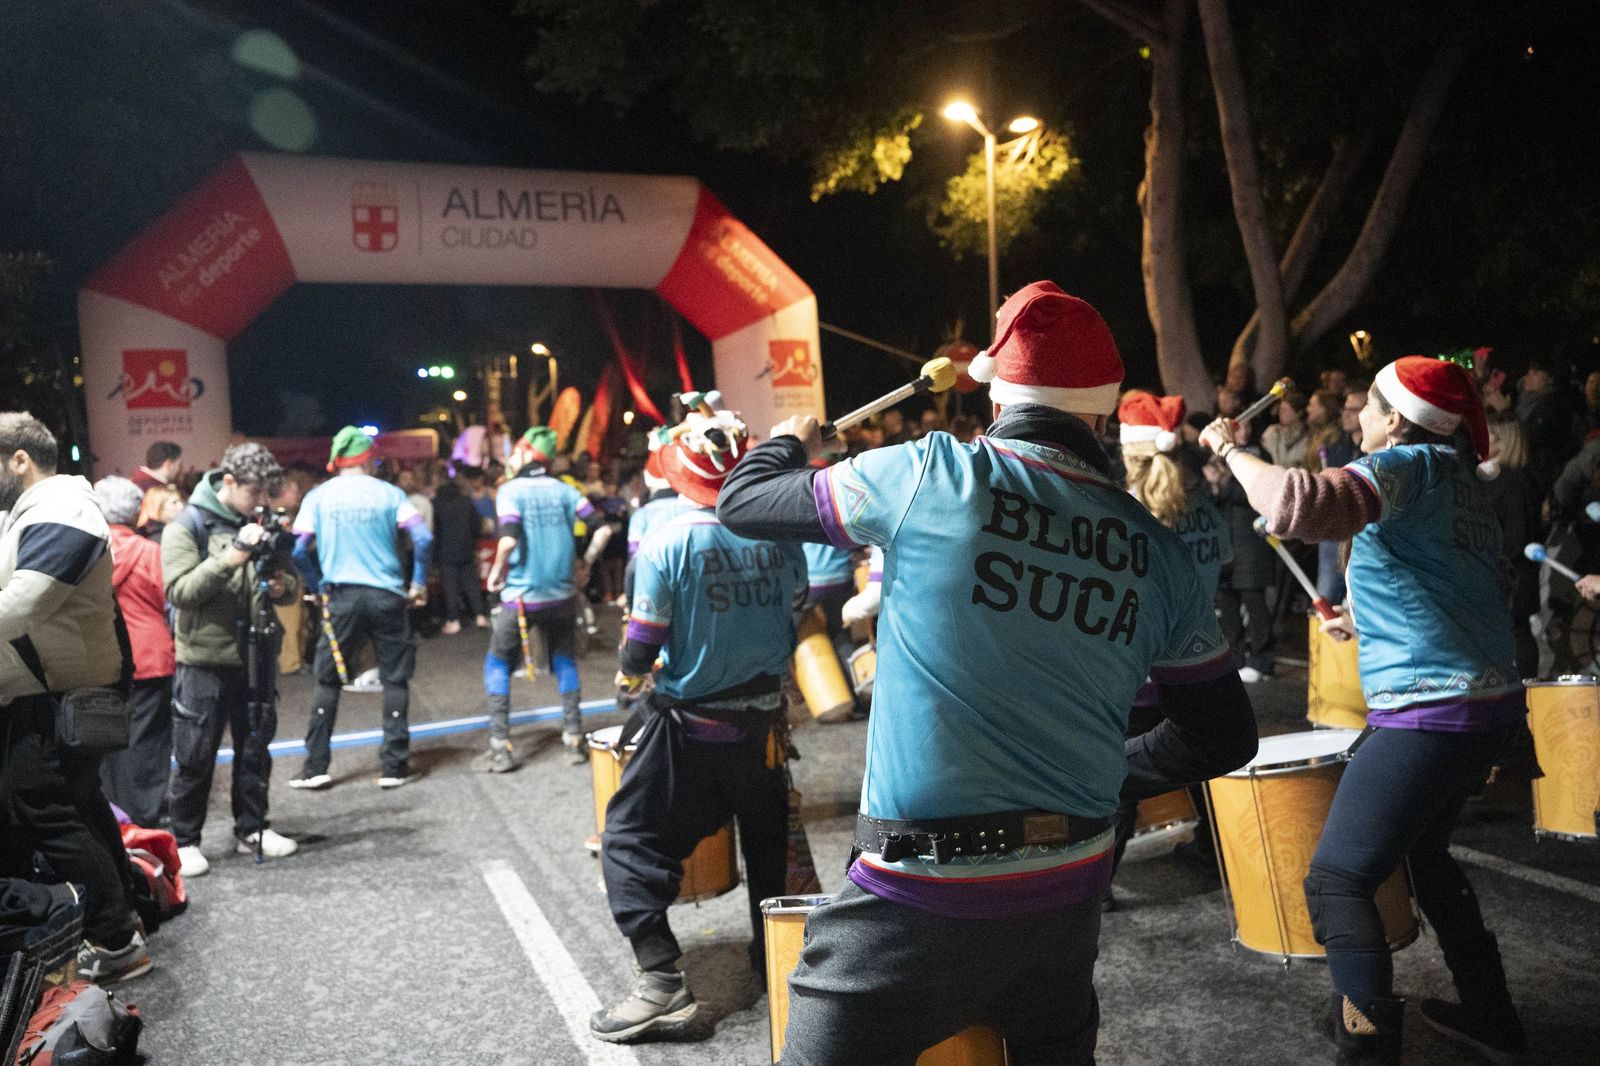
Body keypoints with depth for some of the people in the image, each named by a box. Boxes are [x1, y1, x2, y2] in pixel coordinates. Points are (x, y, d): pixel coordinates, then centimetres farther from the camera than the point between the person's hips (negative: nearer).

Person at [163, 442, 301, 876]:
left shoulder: (263, 525, 8)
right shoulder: (188, 525, -8)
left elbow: (292, 582, 15)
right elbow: (178, 590, -18)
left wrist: (284, 587, -9)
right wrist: (230, 559, -27)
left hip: (257, 658, 5)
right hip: (204, 660, -5)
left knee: (255, 750, 14)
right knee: (195, 757, 3)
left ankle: (251, 829, 27)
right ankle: (185, 840, 16)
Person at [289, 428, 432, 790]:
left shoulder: (318, 496, 5)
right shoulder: (389, 493, 2)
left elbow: (299, 550, -3)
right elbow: (423, 538, -9)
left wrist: (319, 586, 11)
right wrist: (419, 583, 2)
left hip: (342, 596, 1)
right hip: (387, 596, -1)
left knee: (328, 681, 12)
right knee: (395, 680, 8)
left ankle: (315, 767, 12)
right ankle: (393, 767, 8)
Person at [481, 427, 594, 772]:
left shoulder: (510, 490, -6)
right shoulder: (565, 490, 4)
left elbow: (509, 537, -22)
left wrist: (496, 570, -6)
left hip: (521, 596, -3)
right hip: (562, 594, 3)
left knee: (497, 664, 12)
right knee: (565, 663, 18)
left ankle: (500, 745, 5)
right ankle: (574, 738, 13)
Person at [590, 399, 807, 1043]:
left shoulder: (668, 543, -16)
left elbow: (642, 647, -12)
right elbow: (797, 613, 6)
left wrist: (629, 675, 10)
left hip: (690, 729, -4)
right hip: (763, 721, 5)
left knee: (631, 843, 8)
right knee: (767, 837, 22)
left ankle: (662, 982, 2)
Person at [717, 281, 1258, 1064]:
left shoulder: (930, 474, -9)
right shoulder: (1158, 554, 3)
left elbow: (743, 504, 4)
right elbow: (1226, 737, 11)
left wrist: (788, 441, 26)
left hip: (917, 899, -5)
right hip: (1069, 895, 5)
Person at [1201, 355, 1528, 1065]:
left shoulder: (1408, 463, -13)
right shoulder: (1461, 476, 14)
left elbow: (1302, 505, -33)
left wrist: (1229, 451, -18)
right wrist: (1370, 619, 26)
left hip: (1427, 712, -10)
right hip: (1492, 700, 10)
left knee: (1336, 884, -5)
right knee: (1423, 849, 28)